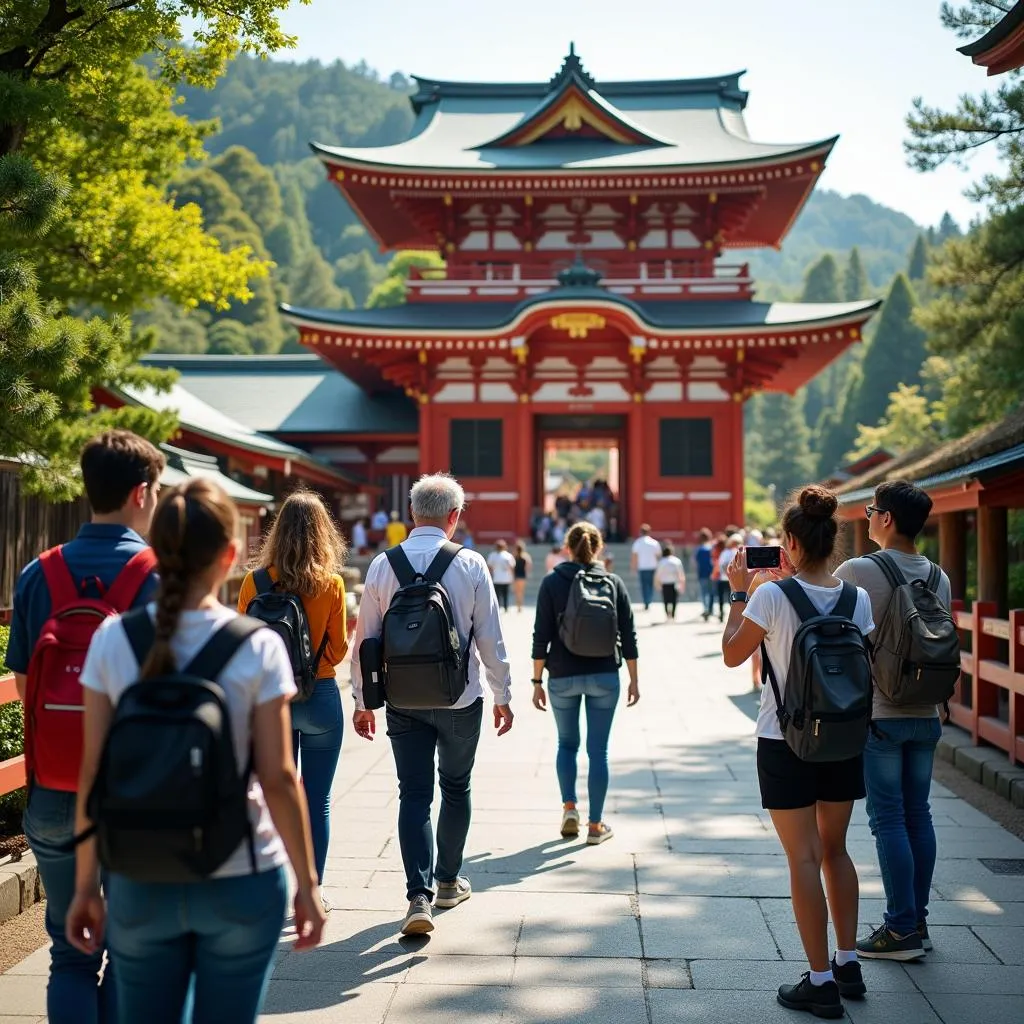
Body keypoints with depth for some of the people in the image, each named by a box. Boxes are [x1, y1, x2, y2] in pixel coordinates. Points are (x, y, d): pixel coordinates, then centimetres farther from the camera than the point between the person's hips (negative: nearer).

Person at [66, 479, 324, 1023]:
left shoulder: (112, 640, -5)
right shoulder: (259, 647, -11)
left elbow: (92, 774, -3)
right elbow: (278, 779, -9)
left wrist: (85, 884, 8)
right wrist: (307, 884, 2)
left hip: (139, 885, 2)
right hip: (240, 883, -2)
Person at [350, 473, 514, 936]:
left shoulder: (382, 565, -4)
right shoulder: (470, 565, -9)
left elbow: (365, 638, 0)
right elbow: (491, 638, -6)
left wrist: (362, 701, 9)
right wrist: (502, 696, 6)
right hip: (460, 699, -1)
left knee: (414, 795, 4)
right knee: (455, 788, 18)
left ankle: (419, 896, -8)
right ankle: (448, 881, 30)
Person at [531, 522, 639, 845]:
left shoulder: (552, 583, -2)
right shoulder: (614, 583, 2)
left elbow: (541, 636, -5)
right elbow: (628, 636, 1)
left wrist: (537, 680, 0)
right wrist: (633, 680, 8)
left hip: (563, 677, 0)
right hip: (604, 677, 1)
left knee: (567, 743, 19)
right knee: (598, 749, 6)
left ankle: (569, 807, 7)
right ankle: (595, 825, 9)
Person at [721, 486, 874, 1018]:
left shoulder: (772, 595, -16)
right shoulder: (857, 598, -3)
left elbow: (732, 654, -5)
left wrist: (739, 594, 5)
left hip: (786, 742, -5)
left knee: (805, 858, 1)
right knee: (835, 850, 19)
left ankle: (821, 982, 5)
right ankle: (848, 964, 27)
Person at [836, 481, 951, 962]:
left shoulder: (858, 571, -13)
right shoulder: (938, 577, 5)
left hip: (878, 715, -6)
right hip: (926, 715, 6)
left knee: (888, 819, 0)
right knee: (917, 814, 12)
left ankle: (901, 929, 4)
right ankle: (918, 922, 21)